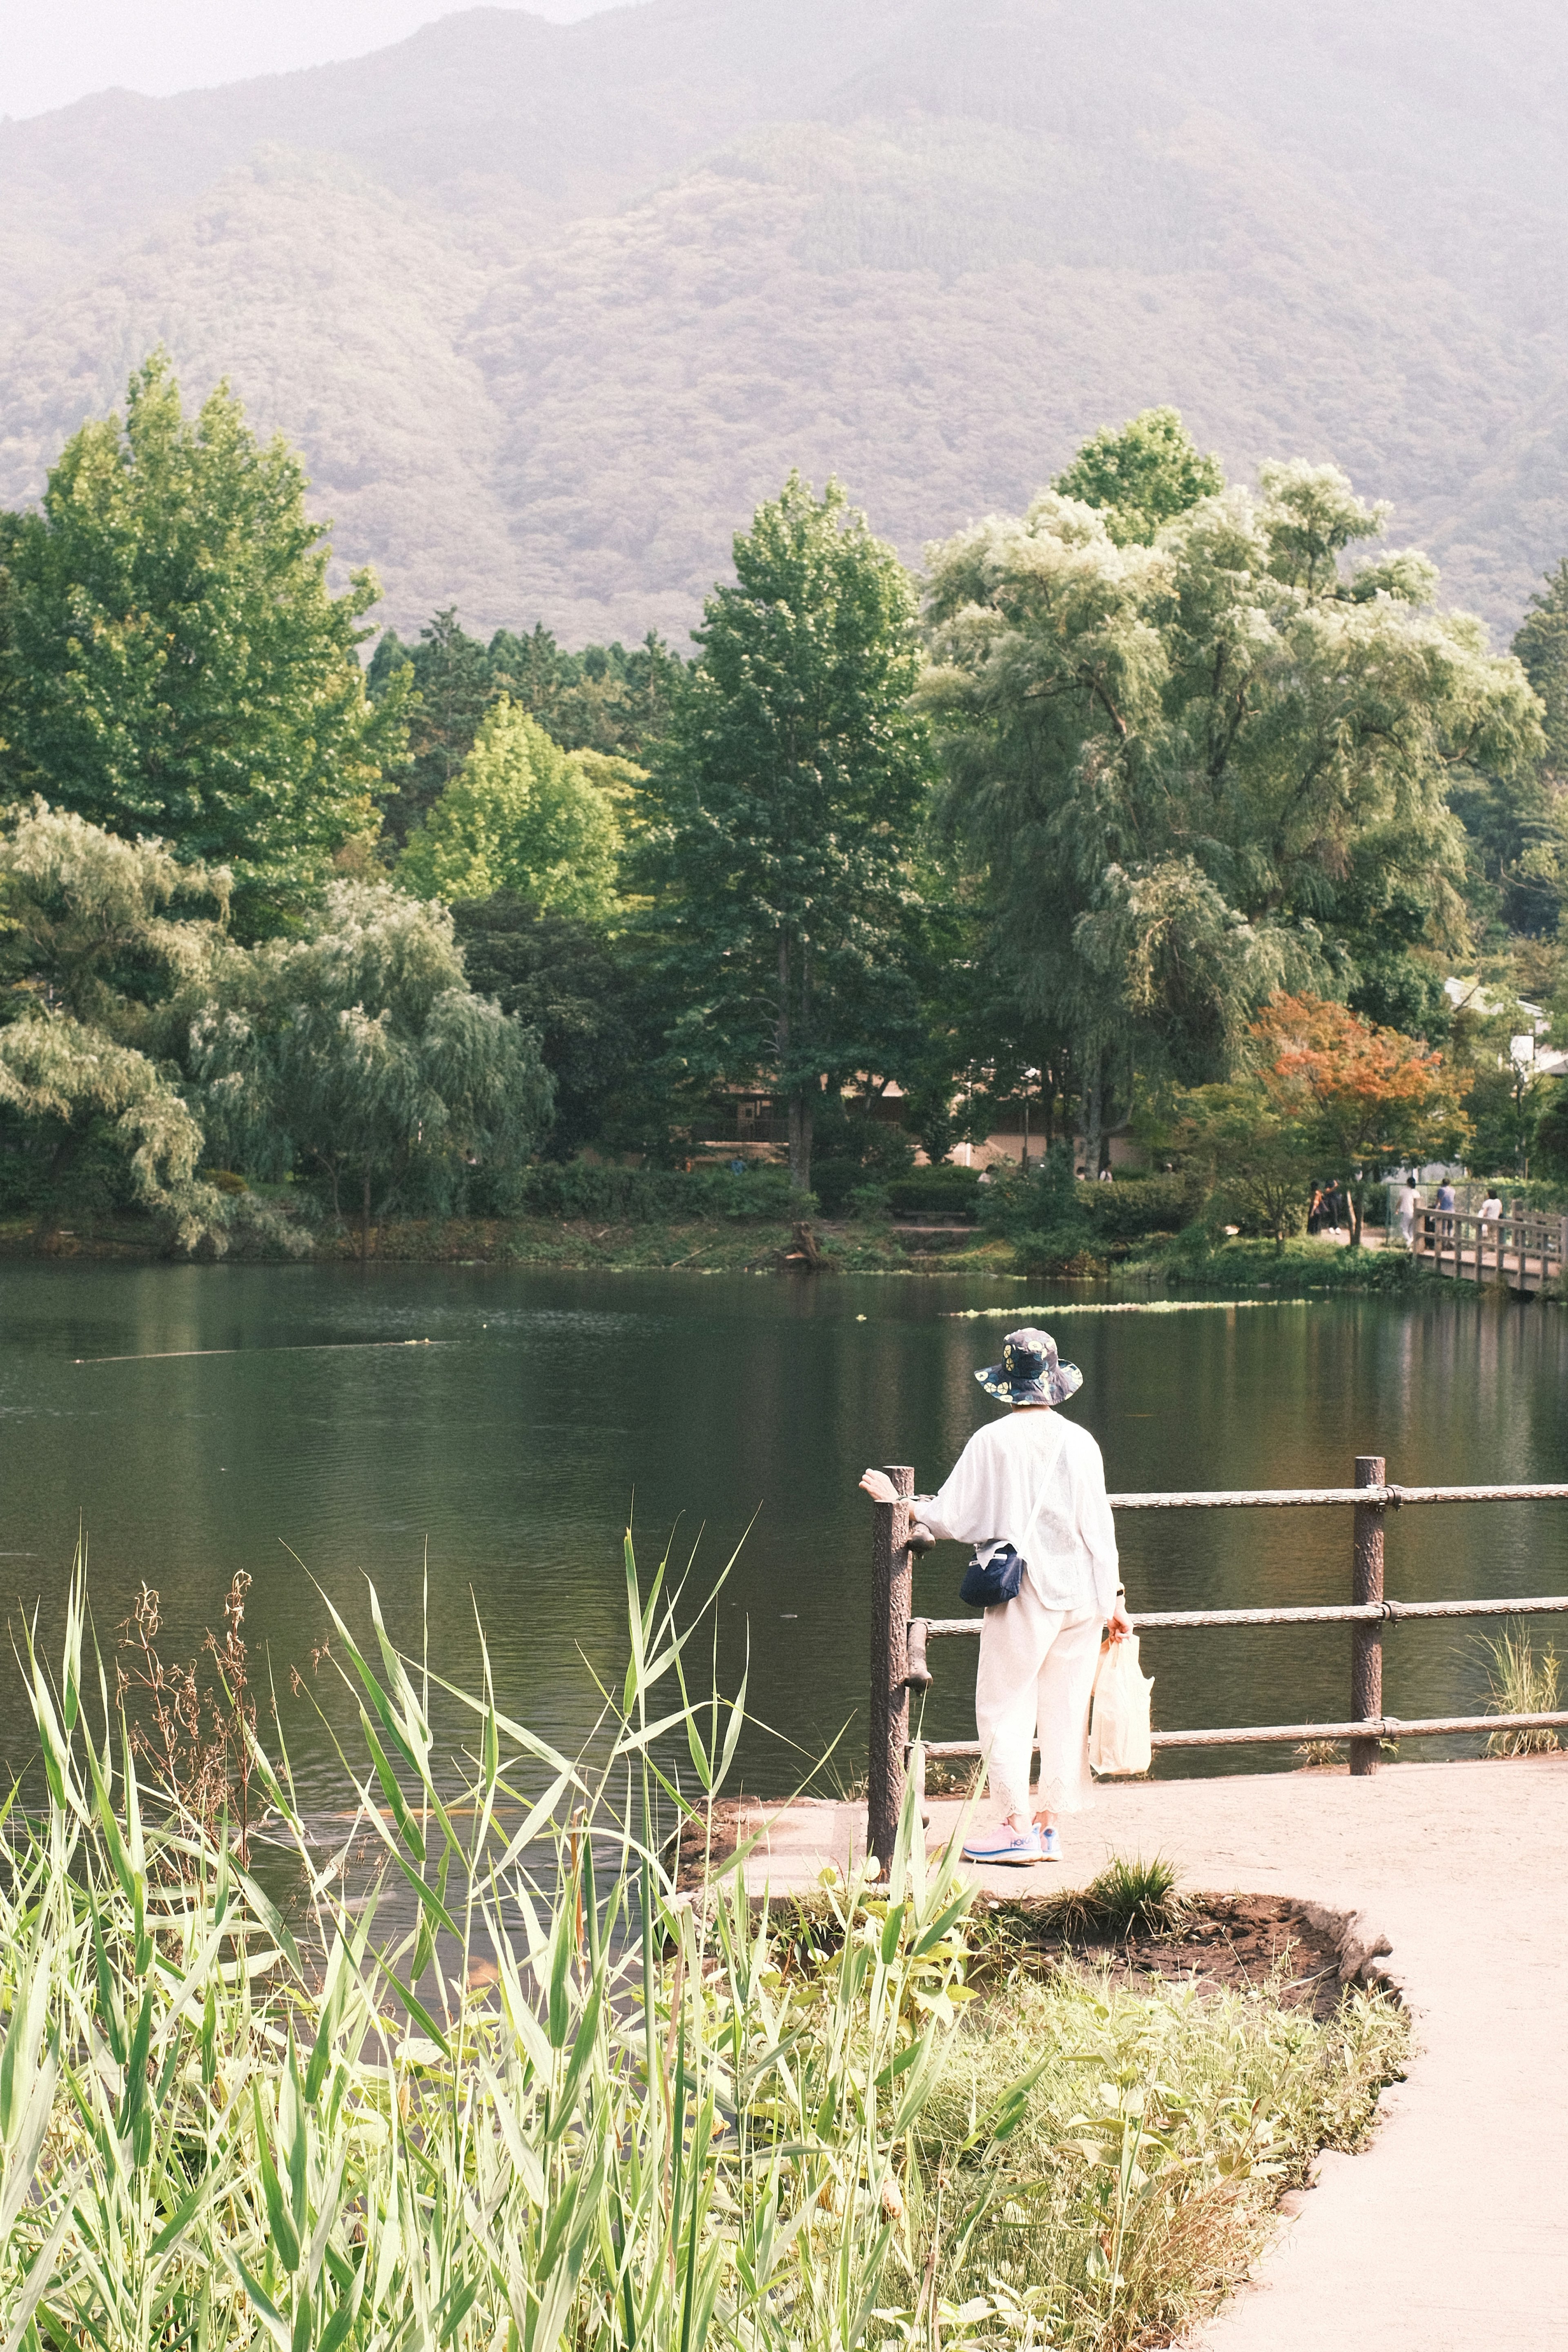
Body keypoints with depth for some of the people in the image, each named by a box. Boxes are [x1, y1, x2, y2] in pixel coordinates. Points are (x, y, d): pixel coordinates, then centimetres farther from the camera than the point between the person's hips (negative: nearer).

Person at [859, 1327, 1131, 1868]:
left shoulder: (993, 1441, -6)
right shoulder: (1081, 1443, 4)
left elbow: (951, 1520, -5)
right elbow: (1100, 1527, 7)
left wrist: (895, 1500, 10)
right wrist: (1113, 1599, 15)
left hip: (1025, 1594, -5)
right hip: (1083, 1595, 5)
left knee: (1003, 1707, 2)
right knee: (1065, 1709, 9)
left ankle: (1017, 1826, -2)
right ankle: (1048, 1825, 12)